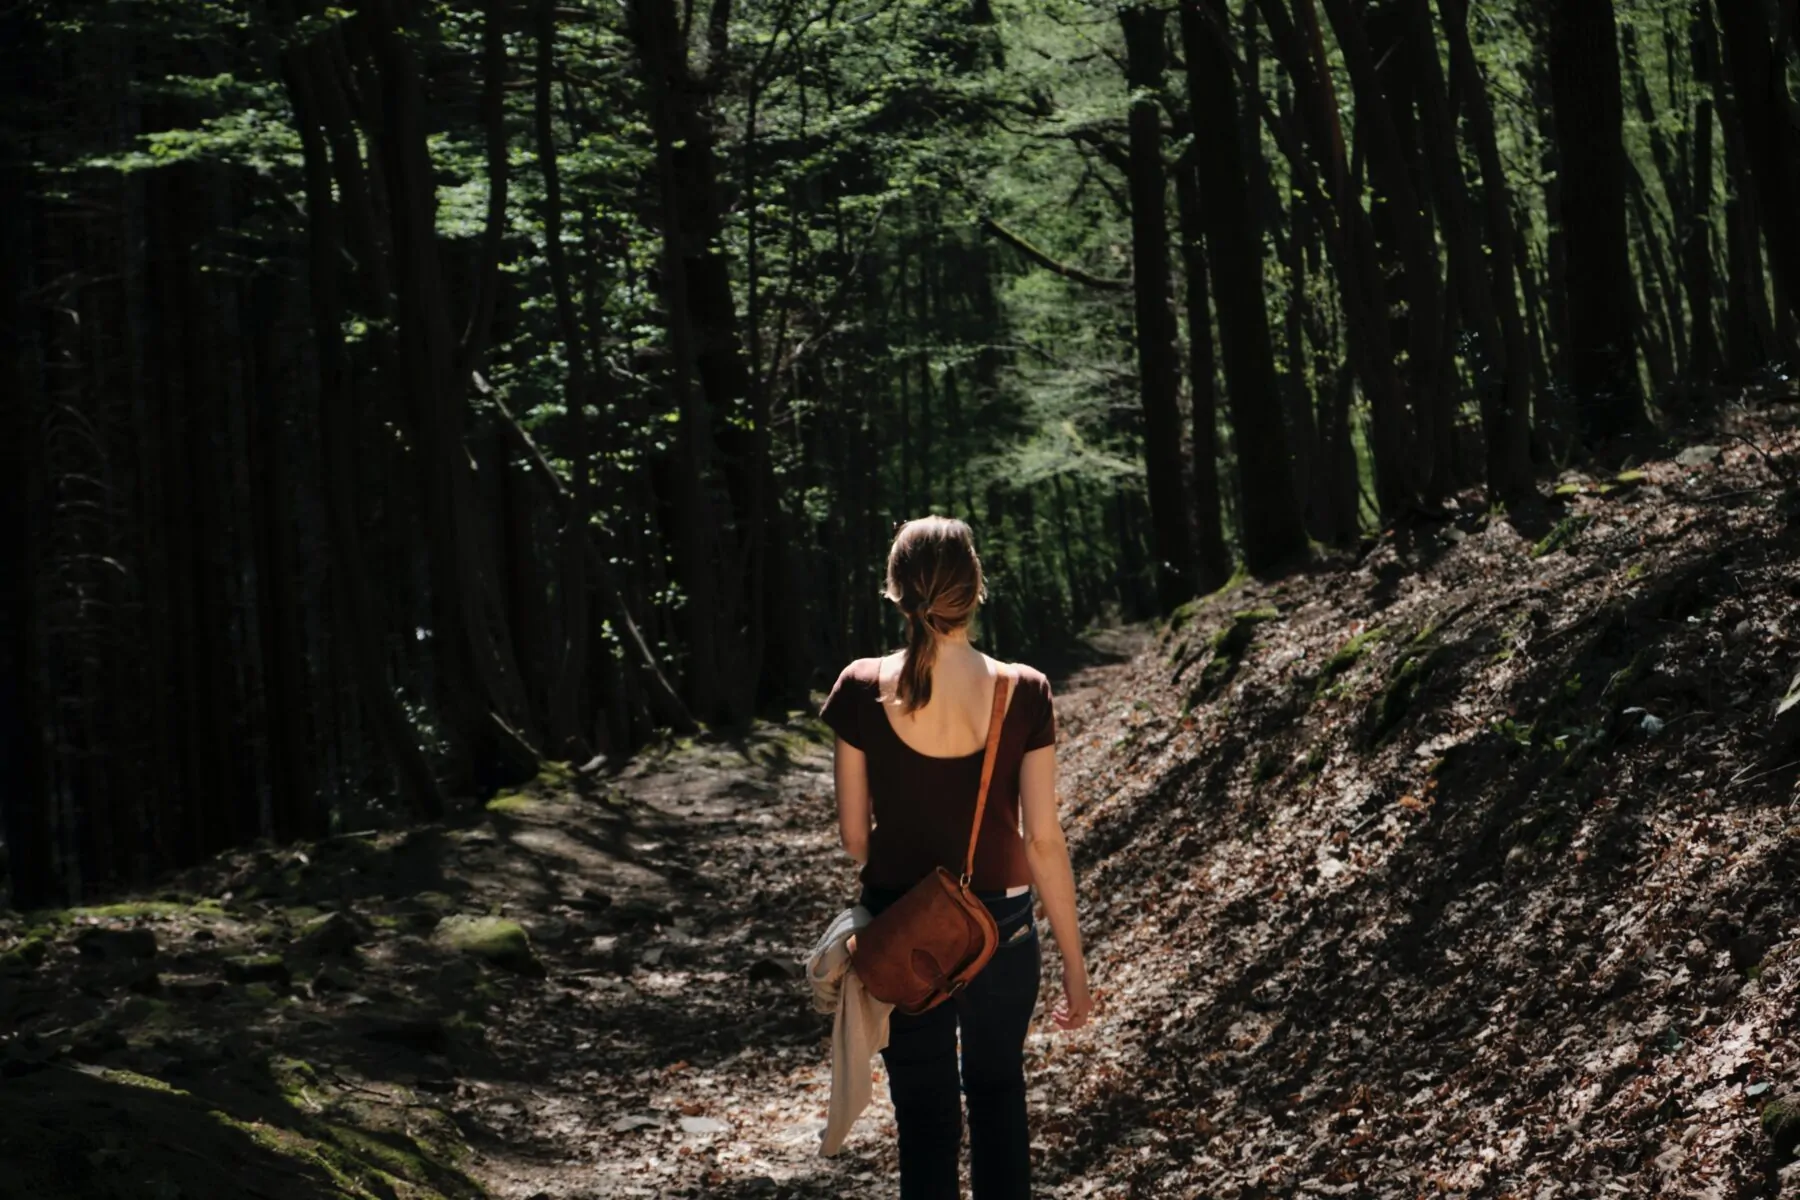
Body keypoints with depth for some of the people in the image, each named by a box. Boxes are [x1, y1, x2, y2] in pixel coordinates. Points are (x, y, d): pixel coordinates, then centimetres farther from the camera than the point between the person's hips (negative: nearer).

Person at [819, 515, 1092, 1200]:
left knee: (925, 1116, 11)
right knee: (998, 1092, 23)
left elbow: (854, 837, -5)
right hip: (1001, 928, 0)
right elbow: (1044, 840, -11)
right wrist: (1074, 964, -1)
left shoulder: (863, 691, -12)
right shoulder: (1022, 694, -13)